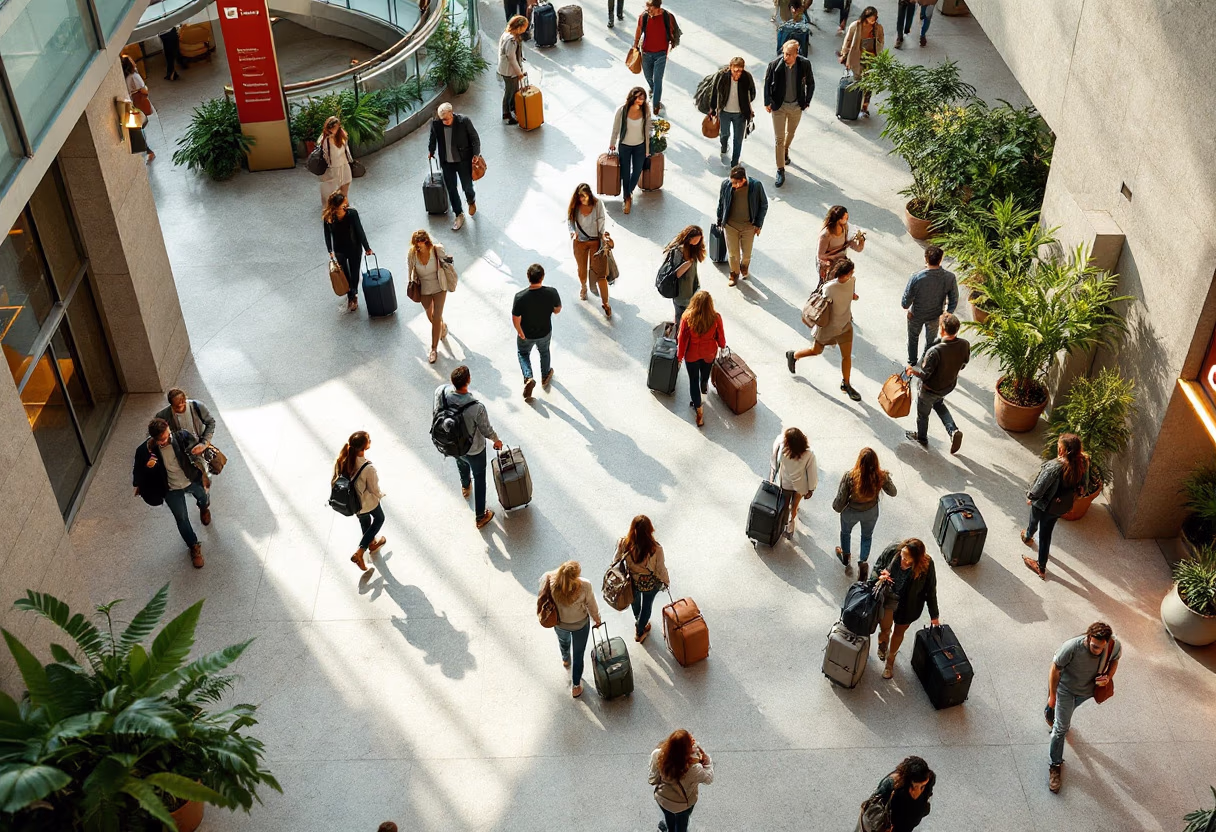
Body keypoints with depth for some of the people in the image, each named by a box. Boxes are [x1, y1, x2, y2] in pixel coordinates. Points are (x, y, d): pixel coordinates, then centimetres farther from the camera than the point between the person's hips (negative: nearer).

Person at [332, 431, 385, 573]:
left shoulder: (341, 460, -24)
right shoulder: (368, 468, -39)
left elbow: (334, 481, -9)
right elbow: (374, 490, -23)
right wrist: (381, 495, 1)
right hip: (367, 502, -5)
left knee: (364, 520, 35)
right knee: (379, 519, 28)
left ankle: (372, 543, 63)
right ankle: (359, 553, 26)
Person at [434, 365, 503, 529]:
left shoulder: (440, 391, -30)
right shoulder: (477, 408, -41)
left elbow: (435, 414, -9)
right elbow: (486, 430, -21)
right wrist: (496, 440, 2)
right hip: (474, 449, -5)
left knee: (461, 463, 38)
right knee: (479, 479, 23)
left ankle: (465, 487, 70)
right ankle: (480, 516, 40)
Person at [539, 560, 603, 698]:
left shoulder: (551, 584, -35)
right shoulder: (585, 586, -35)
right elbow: (592, 606, -16)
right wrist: (597, 619, 2)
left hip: (559, 623, 3)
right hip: (580, 624, -2)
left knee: (563, 641, 37)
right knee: (578, 655, 21)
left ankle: (565, 660, 69)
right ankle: (576, 686, 38)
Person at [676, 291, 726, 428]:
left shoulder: (687, 318, -30)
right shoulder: (716, 318, -27)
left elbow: (682, 339, -18)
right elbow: (720, 336, -10)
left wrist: (680, 356, -1)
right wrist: (722, 346, 13)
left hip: (692, 354, -2)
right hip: (709, 353, 2)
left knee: (693, 381, 17)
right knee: (705, 372, 34)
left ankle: (699, 411, 21)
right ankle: (704, 386, 66)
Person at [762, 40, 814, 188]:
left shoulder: (805, 64, -14)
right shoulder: (775, 65, -18)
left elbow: (810, 83, 1)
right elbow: (767, 83, -4)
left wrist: (807, 101, 1)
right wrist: (767, 102, -7)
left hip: (796, 106, 2)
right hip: (779, 106, -2)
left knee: (791, 132, 24)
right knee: (779, 139, -3)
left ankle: (785, 151, 55)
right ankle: (780, 171, 5)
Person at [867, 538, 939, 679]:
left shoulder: (926, 565, -29)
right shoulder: (893, 550, -26)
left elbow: (930, 591, -12)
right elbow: (877, 566, -4)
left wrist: (934, 616, -2)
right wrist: (879, 576, -27)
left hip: (908, 605, 0)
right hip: (888, 596, 1)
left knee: (899, 632, 18)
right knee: (885, 627, -8)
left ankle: (890, 660, 48)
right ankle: (883, 641, 32)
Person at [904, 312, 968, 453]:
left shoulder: (935, 351, -39)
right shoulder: (964, 345, -20)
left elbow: (925, 374, -28)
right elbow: (962, 365, -1)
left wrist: (912, 370, -8)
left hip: (930, 390, -6)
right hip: (949, 386, 6)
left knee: (922, 413, 23)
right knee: (938, 404, 36)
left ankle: (921, 437, 48)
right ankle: (953, 430, 22)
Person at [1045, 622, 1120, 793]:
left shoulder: (1115, 646, -32)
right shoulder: (1071, 647, -41)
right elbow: (1055, 668, -22)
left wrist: (1109, 677, -26)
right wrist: (1052, 695, -11)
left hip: (1088, 690, 4)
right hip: (1066, 688, -3)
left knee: (1068, 711, 33)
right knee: (1061, 728, 0)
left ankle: (1054, 715, 67)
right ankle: (1055, 765, 20)